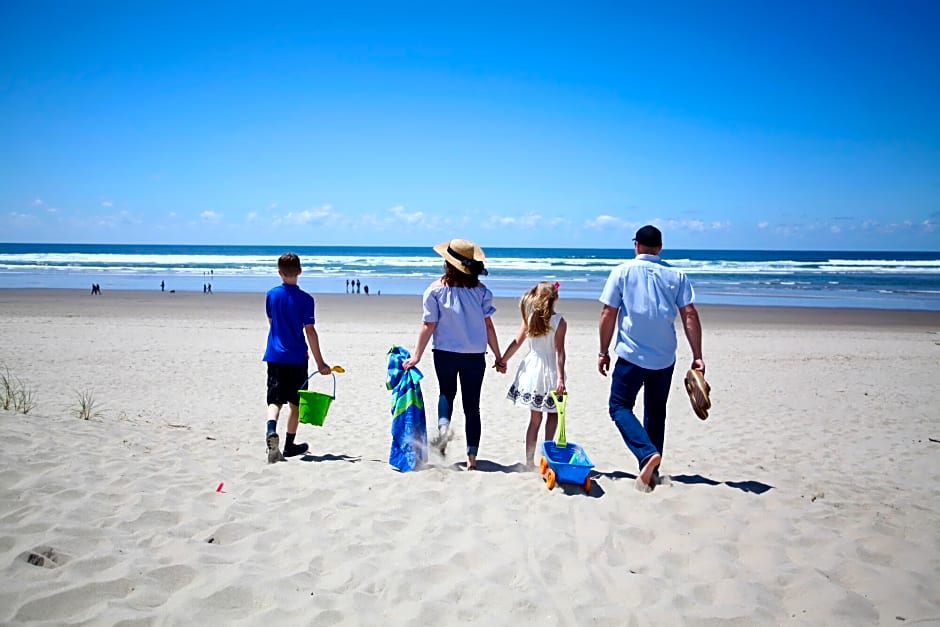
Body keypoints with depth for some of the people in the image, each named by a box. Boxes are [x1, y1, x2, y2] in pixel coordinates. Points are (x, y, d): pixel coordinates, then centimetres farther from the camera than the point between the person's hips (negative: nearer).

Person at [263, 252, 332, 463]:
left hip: (274, 356, 2)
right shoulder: (305, 299, -9)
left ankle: (271, 431, -27)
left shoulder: (271, 295, 4)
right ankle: (289, 445, 22)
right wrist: (320, 362, -9)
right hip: (297, 358, -2)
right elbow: (309, 331, -12)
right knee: (296, 403, 12)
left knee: (274, 400, 2)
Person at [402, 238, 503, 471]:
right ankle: (472, 457, 11)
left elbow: (428, 325, -7)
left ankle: (443, 425, -3)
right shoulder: (481, 290, -4)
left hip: (445, 353, 0)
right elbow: (488, 325, -3)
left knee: (446, 393, 25)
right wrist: (498, 356, 5)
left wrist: (416, 355, 1)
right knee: (472, 405, 9)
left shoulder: (436, 289, -8)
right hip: (475, 355, 0)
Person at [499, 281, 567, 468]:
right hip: (550, 371, -3)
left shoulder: (530, 318, -1)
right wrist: (560, 378, -17)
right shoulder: (559, 321, -10)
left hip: (532, 368, 3)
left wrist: (503, 360, 14)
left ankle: (529, 460, 12)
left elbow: (517, 342, 2)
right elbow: (559, 351, -15)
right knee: (553, 414, 16)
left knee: (534, 418, 12)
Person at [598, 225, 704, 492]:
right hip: (665, 358, 4)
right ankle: (652, 472, 21)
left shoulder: (622, 271, -2)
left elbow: (608, 315, -5)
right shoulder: (676, 275, 4)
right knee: (655, 413, 17)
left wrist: (603, 352, 4)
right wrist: (697, 356, 1)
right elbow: (690, 315, -2)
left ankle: (648, 454, -15)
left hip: (631, 356, -3)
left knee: (620, 406, 8)